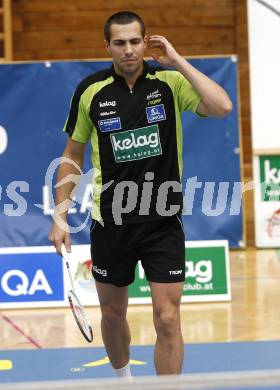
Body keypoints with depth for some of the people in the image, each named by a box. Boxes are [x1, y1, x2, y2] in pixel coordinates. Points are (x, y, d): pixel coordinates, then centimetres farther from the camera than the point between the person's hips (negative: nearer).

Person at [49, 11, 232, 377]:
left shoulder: (171, 81, -6)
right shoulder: (91, 91, -3)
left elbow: (222, 106, -24)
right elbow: (72, 156, 7)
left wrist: (177, 60, -19)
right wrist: (60, 217, 3)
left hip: (163, 222, -2)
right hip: (110, 223, 2)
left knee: (167, 319, -6)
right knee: (113, 314, 17)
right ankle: (123, 378, 44)